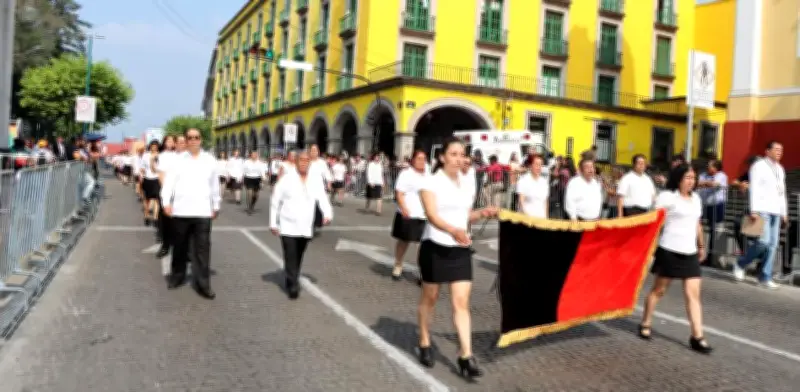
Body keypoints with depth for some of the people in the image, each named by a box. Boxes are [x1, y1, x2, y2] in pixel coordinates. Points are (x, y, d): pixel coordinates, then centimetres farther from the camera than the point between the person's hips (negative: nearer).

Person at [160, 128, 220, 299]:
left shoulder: (210, 160, 7)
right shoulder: (179, 159, 5)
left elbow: (214, 185, 12)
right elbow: (169, 181, 0)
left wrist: (216, 206, 15)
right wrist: (166, 202, -10)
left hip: (203, 211, 0)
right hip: (181, 210, 1)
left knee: (202, 248, -3)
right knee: (180, 246, 13)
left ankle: (203, 284, 1)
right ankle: (177, 276, 31)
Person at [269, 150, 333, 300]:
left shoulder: (316, 181, 1)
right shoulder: (286, 179, -7)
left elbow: (322, 198, -6)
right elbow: (275, 201, -2)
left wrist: (328, 214, -25)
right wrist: (273, 223, -2)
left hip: (306, 227, 3)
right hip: (288, 227, -3)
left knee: (298, 258, 16)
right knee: (290, 258, -6)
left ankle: (292, 282, 34)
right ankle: (293, 286, 3)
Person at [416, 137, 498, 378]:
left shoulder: (466, 183, 7)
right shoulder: (432, 182, -10)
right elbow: (432, 216, -24)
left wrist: (482, 213, -2)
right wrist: (453, 230, -41)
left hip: (460, 249, 4)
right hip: (435, 247, -4)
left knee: (461, 302, -2)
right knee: (430, 298, 12)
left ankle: (466, 357, -1)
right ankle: (424, 345, 30)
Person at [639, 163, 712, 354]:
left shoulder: (696, 198, 13)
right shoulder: (667, 197, -7)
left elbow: (697, 224, 22)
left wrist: (701, 246, 24)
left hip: (690, 253, 5)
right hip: (669, 251, -5)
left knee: (693, 294, -1)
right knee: (659, 289, 7)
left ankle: (697, 337, 0)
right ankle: (645, 324, 24)